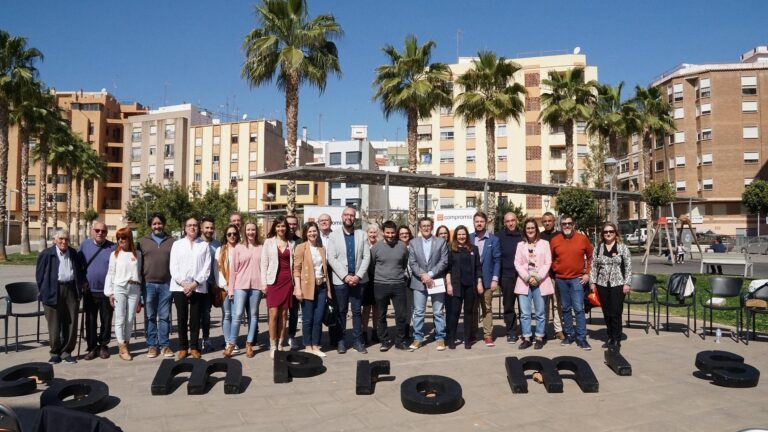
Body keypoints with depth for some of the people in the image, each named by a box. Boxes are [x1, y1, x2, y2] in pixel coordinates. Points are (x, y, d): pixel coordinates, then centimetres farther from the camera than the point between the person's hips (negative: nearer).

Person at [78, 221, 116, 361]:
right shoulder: (85, 245, 4)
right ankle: (92, 347, 18)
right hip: (89, 291, 1)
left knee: (106, 321, 7)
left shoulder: (112, 248, -2)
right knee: (90, 321, 7)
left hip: (107, 292, -1)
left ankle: (103, 346, 22)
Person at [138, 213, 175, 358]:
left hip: (166, 284, 0)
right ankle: (152, 345, 15)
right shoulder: (143, 241, 8)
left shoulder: (171, 241, 7)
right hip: (148, 284, 1)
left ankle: (164, 345, 11)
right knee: (150, 317, 7)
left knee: (164, 317, 5)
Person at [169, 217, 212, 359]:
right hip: (179, 287, 1)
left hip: (198, 287, -1)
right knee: (181, 318, 3)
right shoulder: (177, 244, 9)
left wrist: (195, 283, -11)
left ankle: (194, 347, 12)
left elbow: (207, 268, 0)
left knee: (195, 318, 3)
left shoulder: (204, 245, 7)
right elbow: (173, 267, 2)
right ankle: (183, 347, 12)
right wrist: (183, 283, -10)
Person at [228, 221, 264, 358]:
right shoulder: (238, 248, 5)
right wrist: (231, 288, 3)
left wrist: (265, 285, 0)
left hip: (256, 286, 1)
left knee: (253, 315, 7)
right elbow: (234, 269, 5)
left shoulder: (261, 248, 5)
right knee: (237, 314, -7)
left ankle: (249, 344, 15)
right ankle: (231, 343, 3)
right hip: (240, 285, -1)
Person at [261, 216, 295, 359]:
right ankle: (272, 346, 1)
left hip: (287, 281, 2)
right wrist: (264, 283, -4)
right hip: (273, 281, -2)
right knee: (273, 314, -7)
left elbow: (293, 264, 11)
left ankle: (280, 345, 11)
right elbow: (264, 263, 2)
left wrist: (294, 282, 3)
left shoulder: (291, 244, 10)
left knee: (284, 314, 4)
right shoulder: (269, 242, 4)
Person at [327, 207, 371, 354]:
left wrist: (358, 276, -10)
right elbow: (331, 258, -4)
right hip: (340, 280, -1)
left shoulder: (361, 234, 7)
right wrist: (345, 276, -13)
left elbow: (366, 257, 1)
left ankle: (357, 340, 14)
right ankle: (340, 340, 15)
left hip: (358, 279, 1)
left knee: (357, 311, 6)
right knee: (341, 311, 5)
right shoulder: (334, 235, 3)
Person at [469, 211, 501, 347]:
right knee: (471, 308, 9)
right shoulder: (468, 238, 5)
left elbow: (497, 260, -2)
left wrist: (495, 279, -9)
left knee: (487, 308, 4)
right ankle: (471, 334, 18)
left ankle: (488, 335, 10)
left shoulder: (494, 240, 0)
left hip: (487, 279, -2)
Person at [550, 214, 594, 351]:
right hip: (560, 279, 2)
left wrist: (587, 273, 3)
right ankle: (569, 334, 20)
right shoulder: (554, 240, 2)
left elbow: (590, 257, 8)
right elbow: (551, 259, 14)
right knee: (566, 308, 10)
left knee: (578, 308, -6)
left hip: (577, 279, -2)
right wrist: (556, 270, 5)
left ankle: (581, 338, 0)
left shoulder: (582, 238, -1)